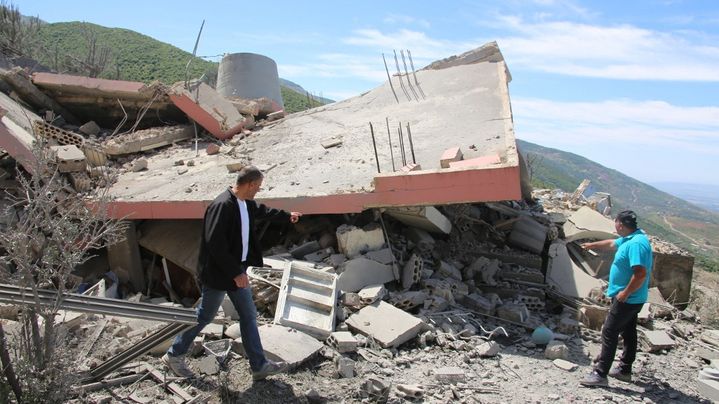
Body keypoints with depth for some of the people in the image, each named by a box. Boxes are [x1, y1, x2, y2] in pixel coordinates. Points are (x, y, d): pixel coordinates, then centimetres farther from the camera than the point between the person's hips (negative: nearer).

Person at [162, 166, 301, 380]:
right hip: (218, 274, -9)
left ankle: (259, 365, 20)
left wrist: (287, 216, 41)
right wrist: (236, 273, -24)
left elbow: (261, 210, 27)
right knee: (204, 316, 7)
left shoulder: (247, 204, 3)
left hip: (237, 271, 9)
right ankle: (174, 355, 29)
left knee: (249, 316, 11)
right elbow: (215, 244, -28)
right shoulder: (222, 206, -26)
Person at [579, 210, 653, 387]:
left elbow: (641, 274, -31)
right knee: (629, 332, 17)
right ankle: (625, 370, 29)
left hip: (627, 299, -10)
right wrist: (592, 245, 42)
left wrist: (624, 293, -23)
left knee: (609, 332, -7)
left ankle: (600, 374, -4)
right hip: (631, 299, 10)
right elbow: (611, 243, 28)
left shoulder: (636, 243, -25)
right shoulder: (629, 239, 8)